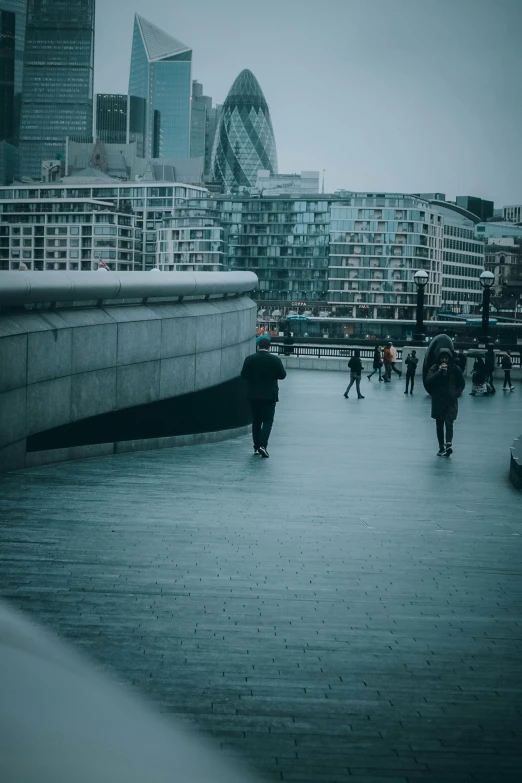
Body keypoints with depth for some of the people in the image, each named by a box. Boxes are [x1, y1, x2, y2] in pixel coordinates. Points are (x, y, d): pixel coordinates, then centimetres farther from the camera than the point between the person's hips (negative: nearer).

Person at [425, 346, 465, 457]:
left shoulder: (455, 369, 0)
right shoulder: (434, 368, 1)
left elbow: (462, 384, 10)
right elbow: (428, 381, -13)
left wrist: (456, 393, -4)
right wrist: (439, 371, -20)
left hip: (451, 402, -2)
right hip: (438, 401, 2)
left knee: (449, 423, -17)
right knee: (439, 425, 7)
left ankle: (448, 445, -31)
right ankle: (441, 447, 14)